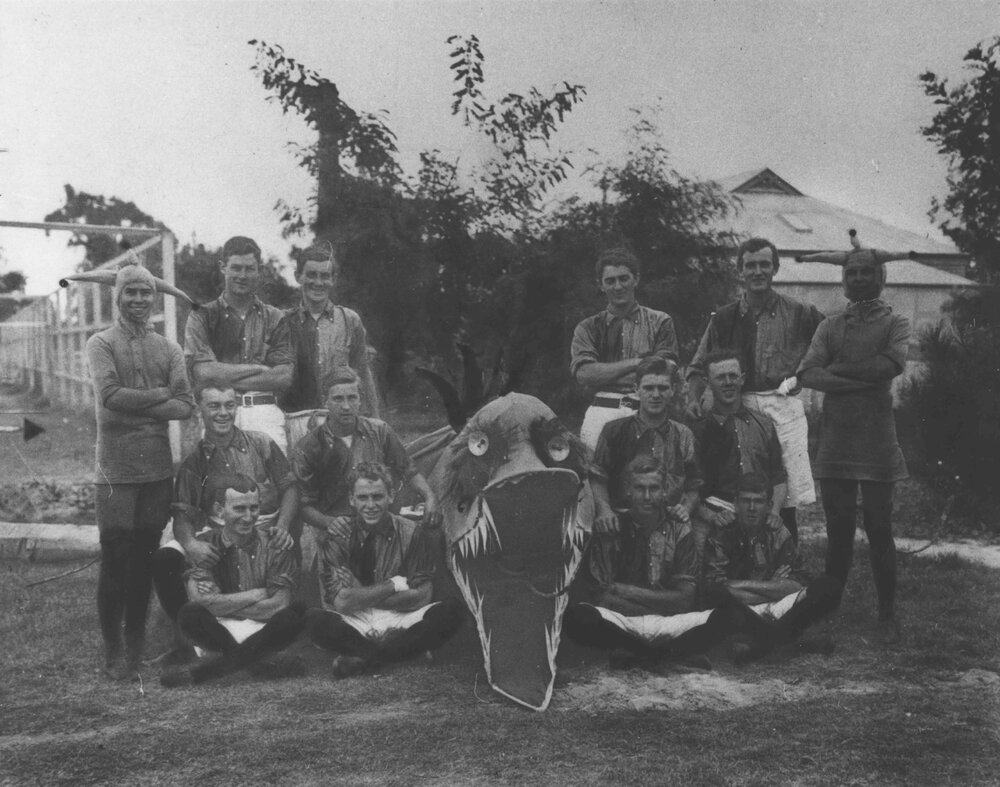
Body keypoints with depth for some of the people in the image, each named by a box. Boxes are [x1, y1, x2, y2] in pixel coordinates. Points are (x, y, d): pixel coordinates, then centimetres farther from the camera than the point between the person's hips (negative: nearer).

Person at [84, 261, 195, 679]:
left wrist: (135, 406, -11)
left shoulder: (169, 348, 12)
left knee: (144, 559, 10)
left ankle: (135, 644, 22)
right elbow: (110, 395, -14)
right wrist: (160, 394, -6)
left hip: (159, 468, 3)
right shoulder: (101, 344, 1)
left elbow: (186, 406, 0)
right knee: (114, 561, -2)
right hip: (116, 469, -3)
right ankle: (112, 649, 10)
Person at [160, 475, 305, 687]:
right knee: (189, 614, -31)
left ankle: (203, 670, -26)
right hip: (219, 630, -1)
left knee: (294, 616, -32)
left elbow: (280, 605, -13)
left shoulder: (272, 545, -2)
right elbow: (199, 601, -17)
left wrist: (223, 605, -14)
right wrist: (257, 594, -14)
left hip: (263, 632, 1)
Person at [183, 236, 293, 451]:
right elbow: (203, 372, -3)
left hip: (266, 415, 1)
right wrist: (259, 369, -2)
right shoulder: (202, 317, 10)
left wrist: (225, 376, -3)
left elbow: (284, 377, 1)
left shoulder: (275, 319, 13)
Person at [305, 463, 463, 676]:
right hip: (354, 624, -1)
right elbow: (341, 601, -12)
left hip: (400, 622, 1)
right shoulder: (338, 537, -2)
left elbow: (422, 597, -9)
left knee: (452, 609, -26)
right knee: (314, 619, -31)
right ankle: (406, 649, -21)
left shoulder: (412, 534, -1)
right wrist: (394, 585, -12)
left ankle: (364, 655, -22)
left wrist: (362, 597, -12)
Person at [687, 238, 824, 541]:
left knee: (786, 500, -3)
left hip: (785, 408, -1)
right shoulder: (725, 318, 10)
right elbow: (698, 368, 9)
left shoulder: (799, 314, 7)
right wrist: (695, 399, -8)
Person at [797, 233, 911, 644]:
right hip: (834, 440, 3)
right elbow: (807, 374, -4)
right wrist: (865, 379, -14)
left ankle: (887, 615, 13)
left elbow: (893, 363, -16)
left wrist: (838, 368, -9)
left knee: (879, 530, 1)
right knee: (838, 530, 8)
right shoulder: (830, 325, 12)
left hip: (876, 444, -2)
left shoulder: (895, 324, 5)